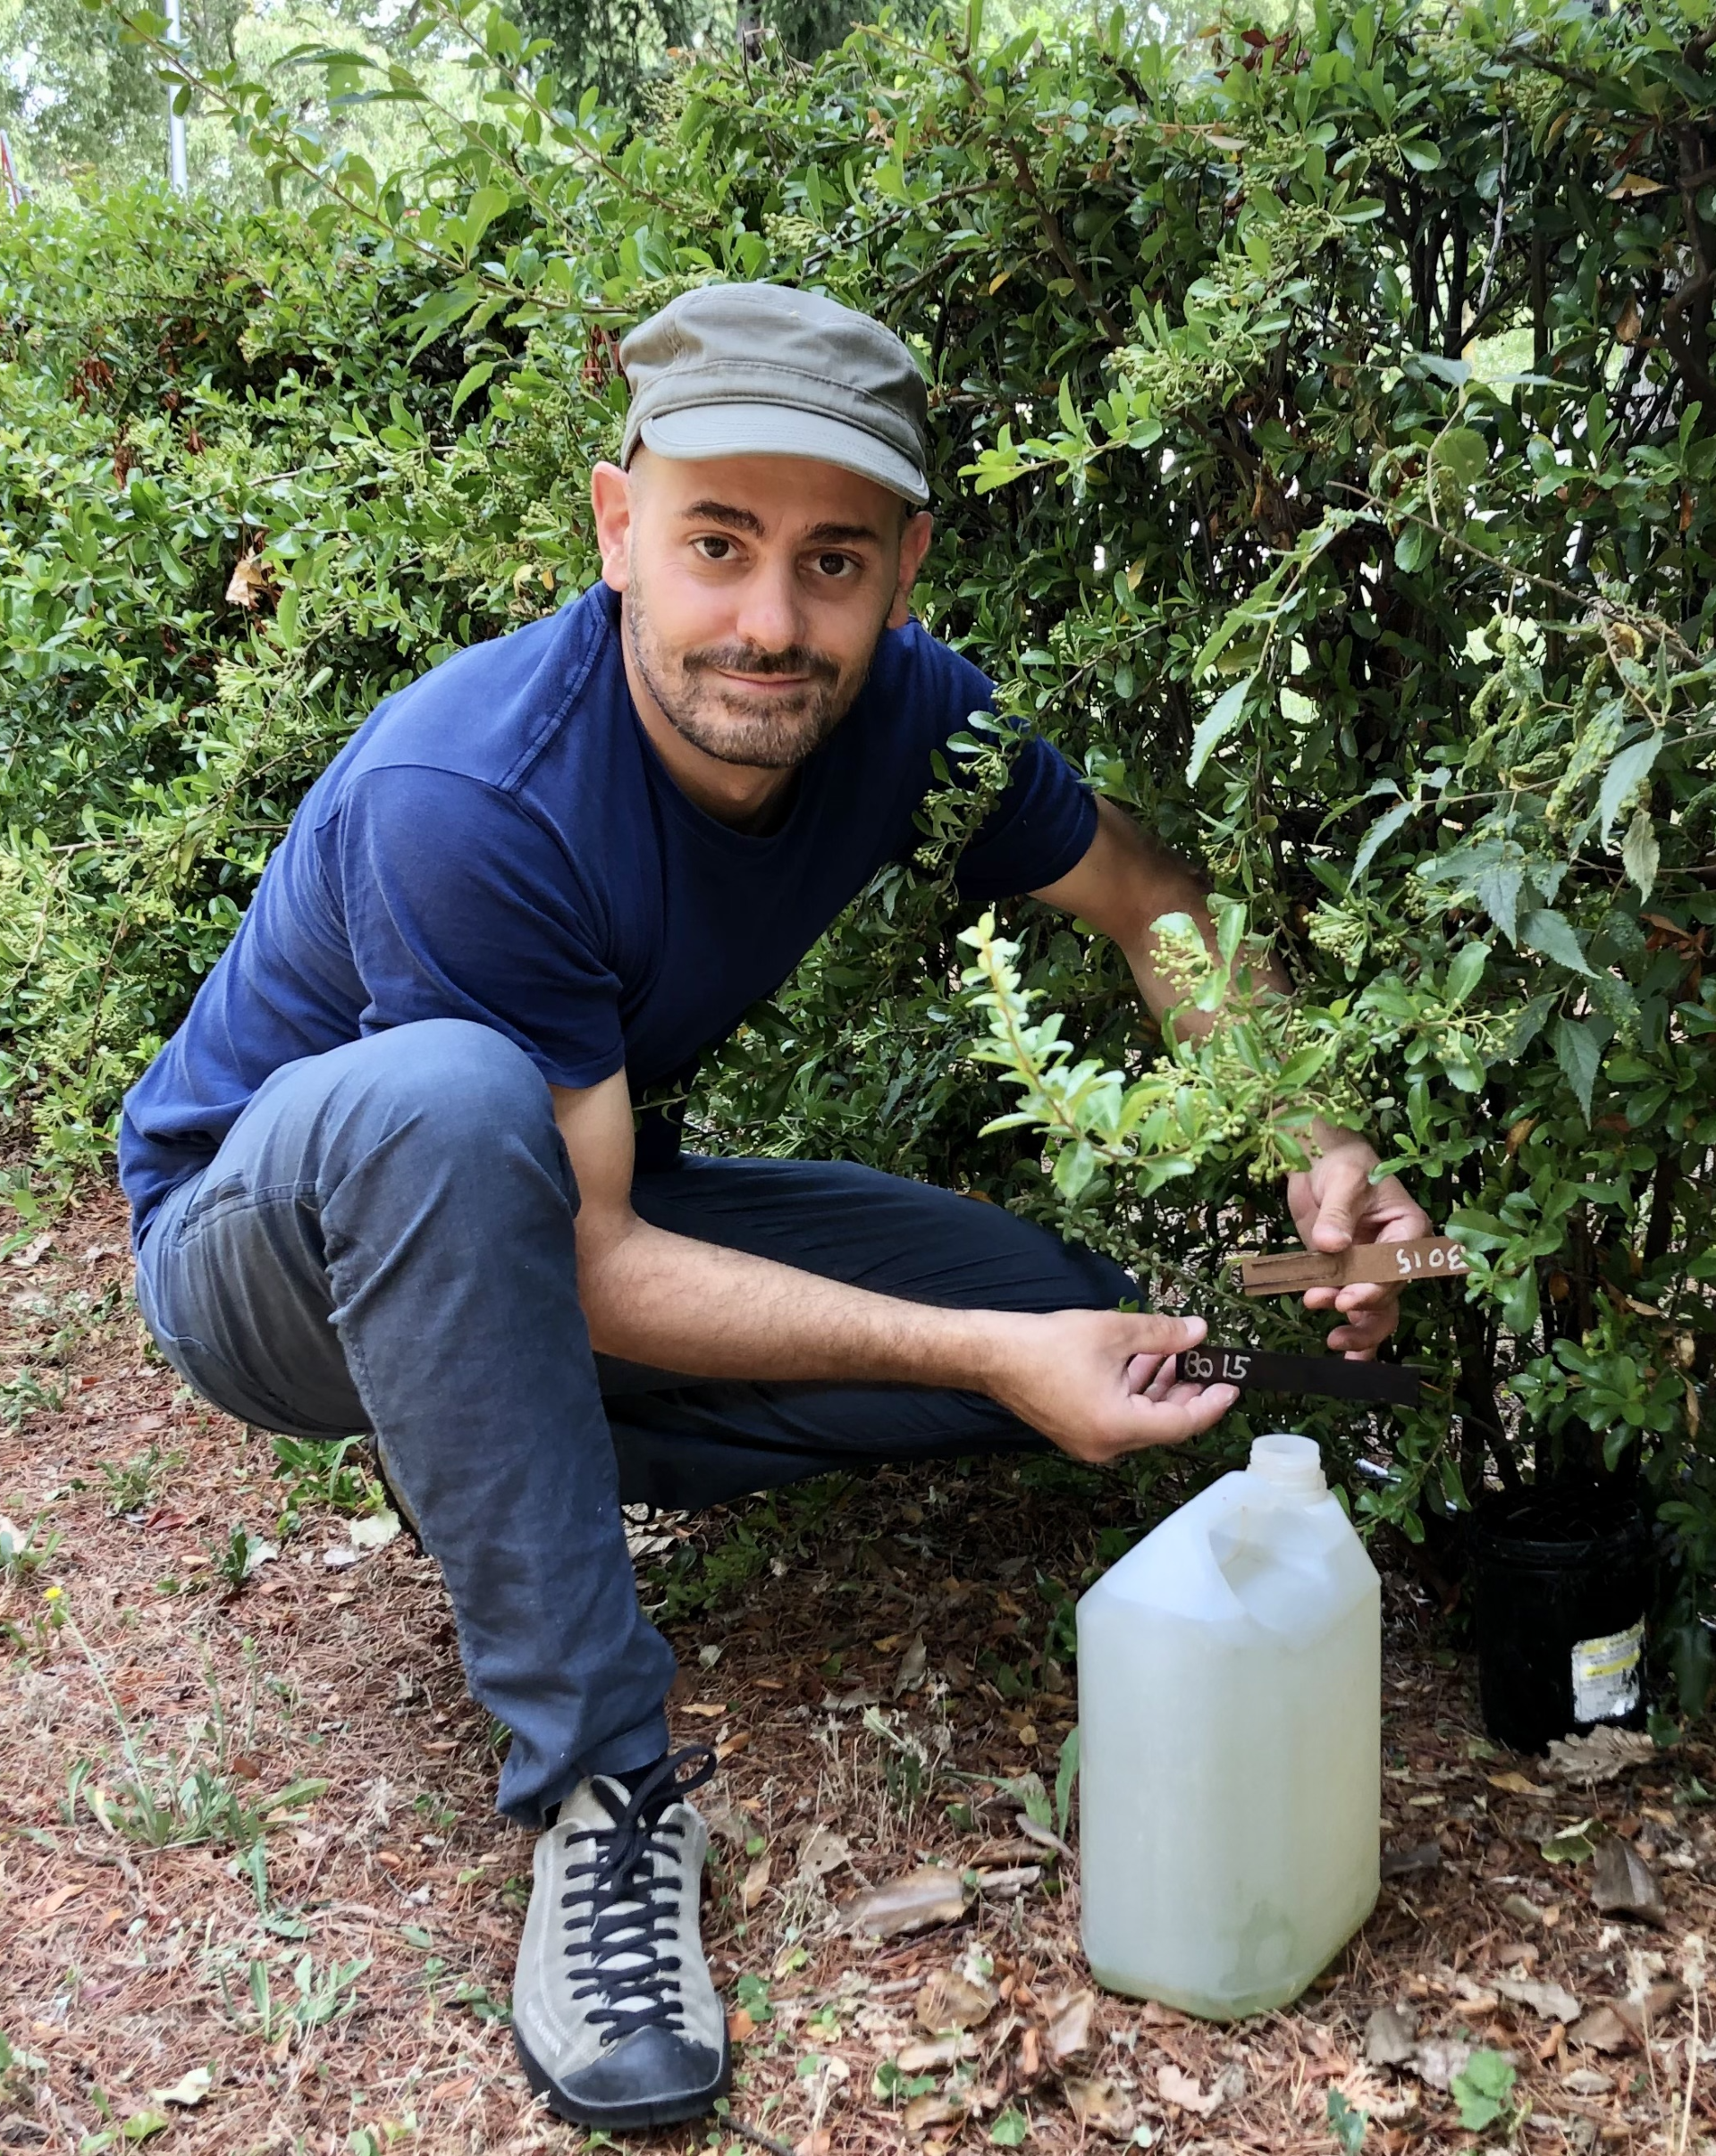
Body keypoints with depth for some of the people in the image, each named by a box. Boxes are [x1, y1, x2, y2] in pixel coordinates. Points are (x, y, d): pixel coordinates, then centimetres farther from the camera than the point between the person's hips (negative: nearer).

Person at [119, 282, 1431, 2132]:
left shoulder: (895, 707, -15)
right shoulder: (467, 802, -34)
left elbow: (1154, 901, 0)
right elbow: (598, 1268, -29)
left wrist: (1321, 1153, -16)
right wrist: (988, 1354, -33)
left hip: (531, 1226, 6)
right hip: (267, 1231, -5)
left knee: (1090, 1320, -9)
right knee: (443, 1094, -41)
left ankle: (507, 1448, 2)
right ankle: (596, 1778, -28)